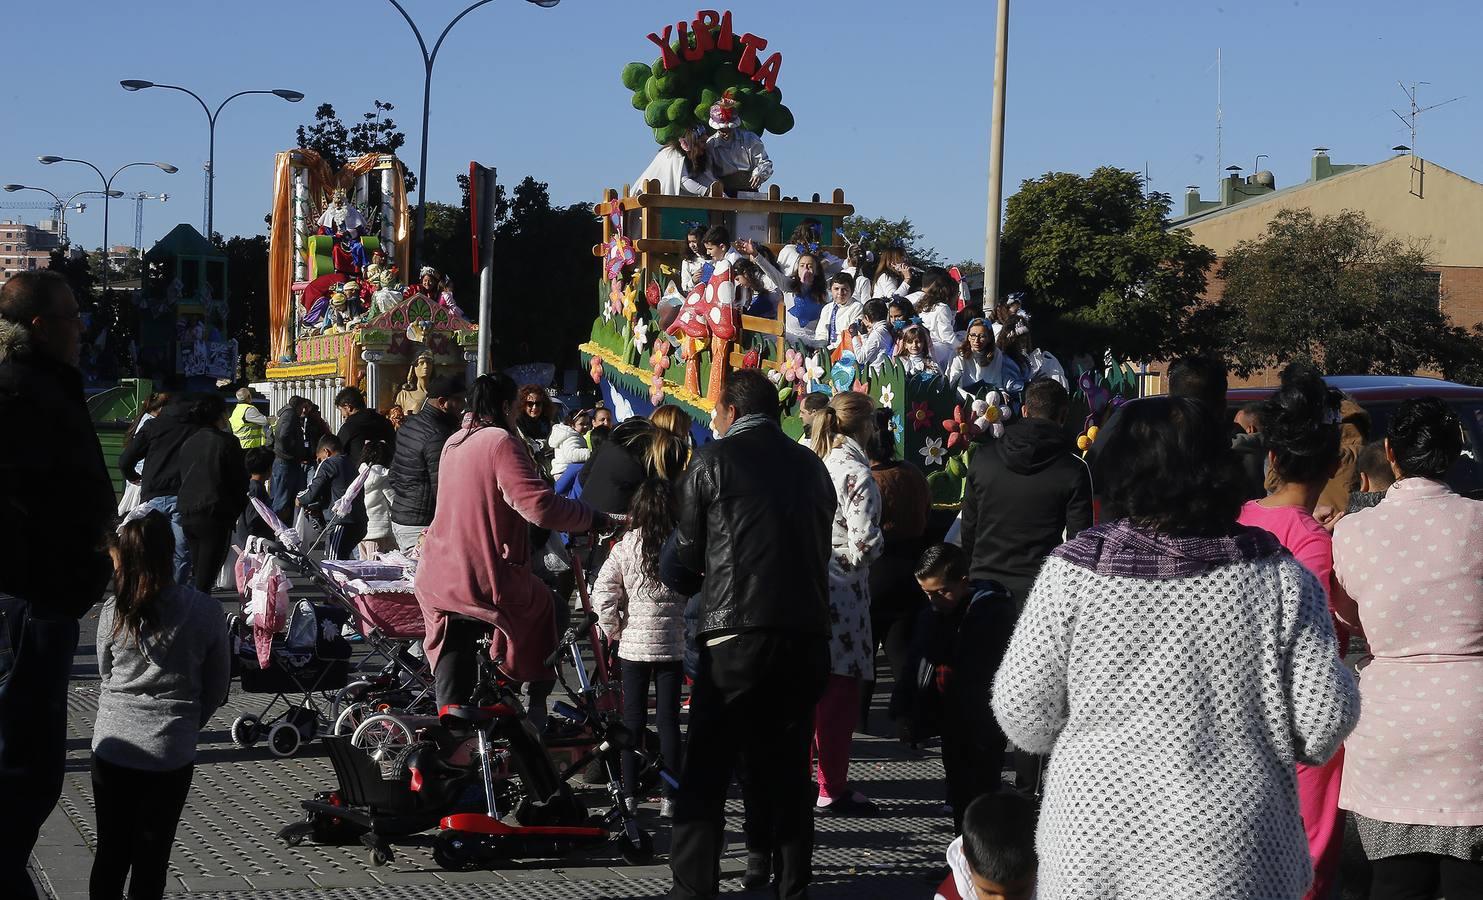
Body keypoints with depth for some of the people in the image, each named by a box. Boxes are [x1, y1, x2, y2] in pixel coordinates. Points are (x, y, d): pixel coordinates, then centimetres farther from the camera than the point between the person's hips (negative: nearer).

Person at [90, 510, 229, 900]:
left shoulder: (113, 612, -9)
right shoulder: (205, 611, -10)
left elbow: (105, 677, 6)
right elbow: (218, 686, 0)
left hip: (113, 746, 1)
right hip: (171, 752, -1)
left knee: (111, 852, 14)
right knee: (151, 858, 10)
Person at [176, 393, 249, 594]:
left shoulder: (188, 443, 11)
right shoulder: (227, 442, -8)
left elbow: (183, 478, 15)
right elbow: (240, 480, -4)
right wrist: (237, 510, 11)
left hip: (187, 515, 6)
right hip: (215, 516, -6)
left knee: (197, 575, 17)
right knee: (205, 579, -8)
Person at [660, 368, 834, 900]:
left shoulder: (712, 461, 2)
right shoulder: (811, 467, 15)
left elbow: (684, 557, 5)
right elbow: (821, 549, 16)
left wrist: (690, 582, 26)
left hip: (736, 631, -4)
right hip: (808, 631, 5)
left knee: (707, 767, 0)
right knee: (786, 763, 12)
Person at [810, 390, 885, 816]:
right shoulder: (858, 476, -14)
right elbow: (863, 547, -19)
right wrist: (880, 537, 1)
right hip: (840, 595, -7)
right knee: (839, 695, 0)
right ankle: (833, 789, 5)